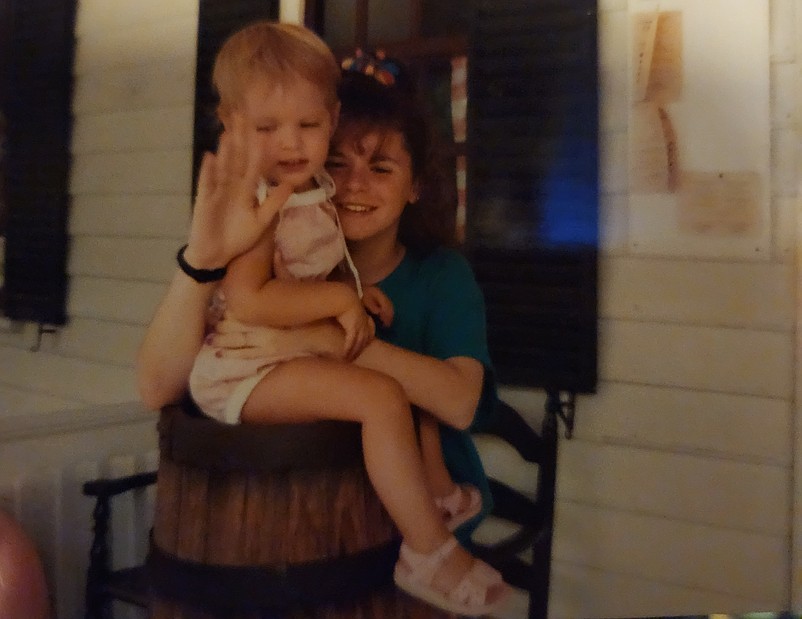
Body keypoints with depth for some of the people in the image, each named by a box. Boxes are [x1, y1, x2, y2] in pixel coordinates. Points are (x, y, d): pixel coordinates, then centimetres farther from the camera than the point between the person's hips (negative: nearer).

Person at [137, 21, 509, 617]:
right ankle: (430, 554, -14)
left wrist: (356, 300, 1)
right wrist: (341, 299, -22)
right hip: (246, 369, -10)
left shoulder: (318, 189, 8)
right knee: (382, 396, -26)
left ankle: (436, 490, 24)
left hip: (302, 348, 10)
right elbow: (249, 300, -29)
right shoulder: (257, 202, -20)